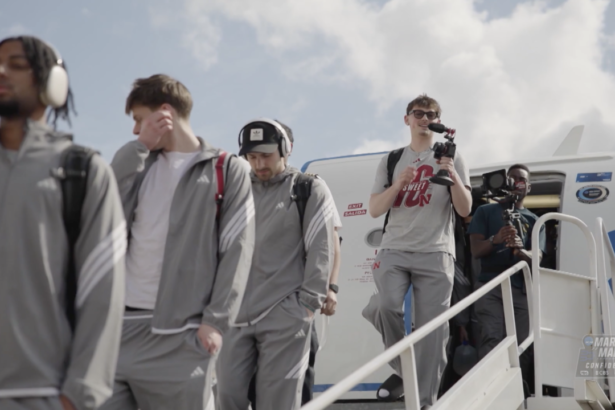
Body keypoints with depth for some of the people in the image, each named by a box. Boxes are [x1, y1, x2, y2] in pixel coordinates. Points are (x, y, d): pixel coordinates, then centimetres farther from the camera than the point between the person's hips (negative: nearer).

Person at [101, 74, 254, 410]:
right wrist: (139, 146, -1)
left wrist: (216, 321, -11)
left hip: (182, 331, -4)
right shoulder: (142, 164, 19)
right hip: (123, 321, 4)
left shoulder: (227, 170, 4)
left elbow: (236, 250, -3)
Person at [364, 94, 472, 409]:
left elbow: (465, 210, 1)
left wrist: (454, 177, -16)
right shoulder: (391, 160, 14)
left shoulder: (451, 158, 9)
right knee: (385, 306, -23)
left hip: (436, 253, -1)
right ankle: (402, 368, 2)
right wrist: (398, 184, -10)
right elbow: (374, 210, 7)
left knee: (432, 329, -7)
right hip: (394, 250, 1)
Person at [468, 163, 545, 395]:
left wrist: (520, 250, -21)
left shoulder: (534, 221, 19)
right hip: (490, 286, -2)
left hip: (522, 290, 2)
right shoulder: (486, 212, 15)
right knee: (492, 340, -21)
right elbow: (475, 250, 4)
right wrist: (496, 239, -18)